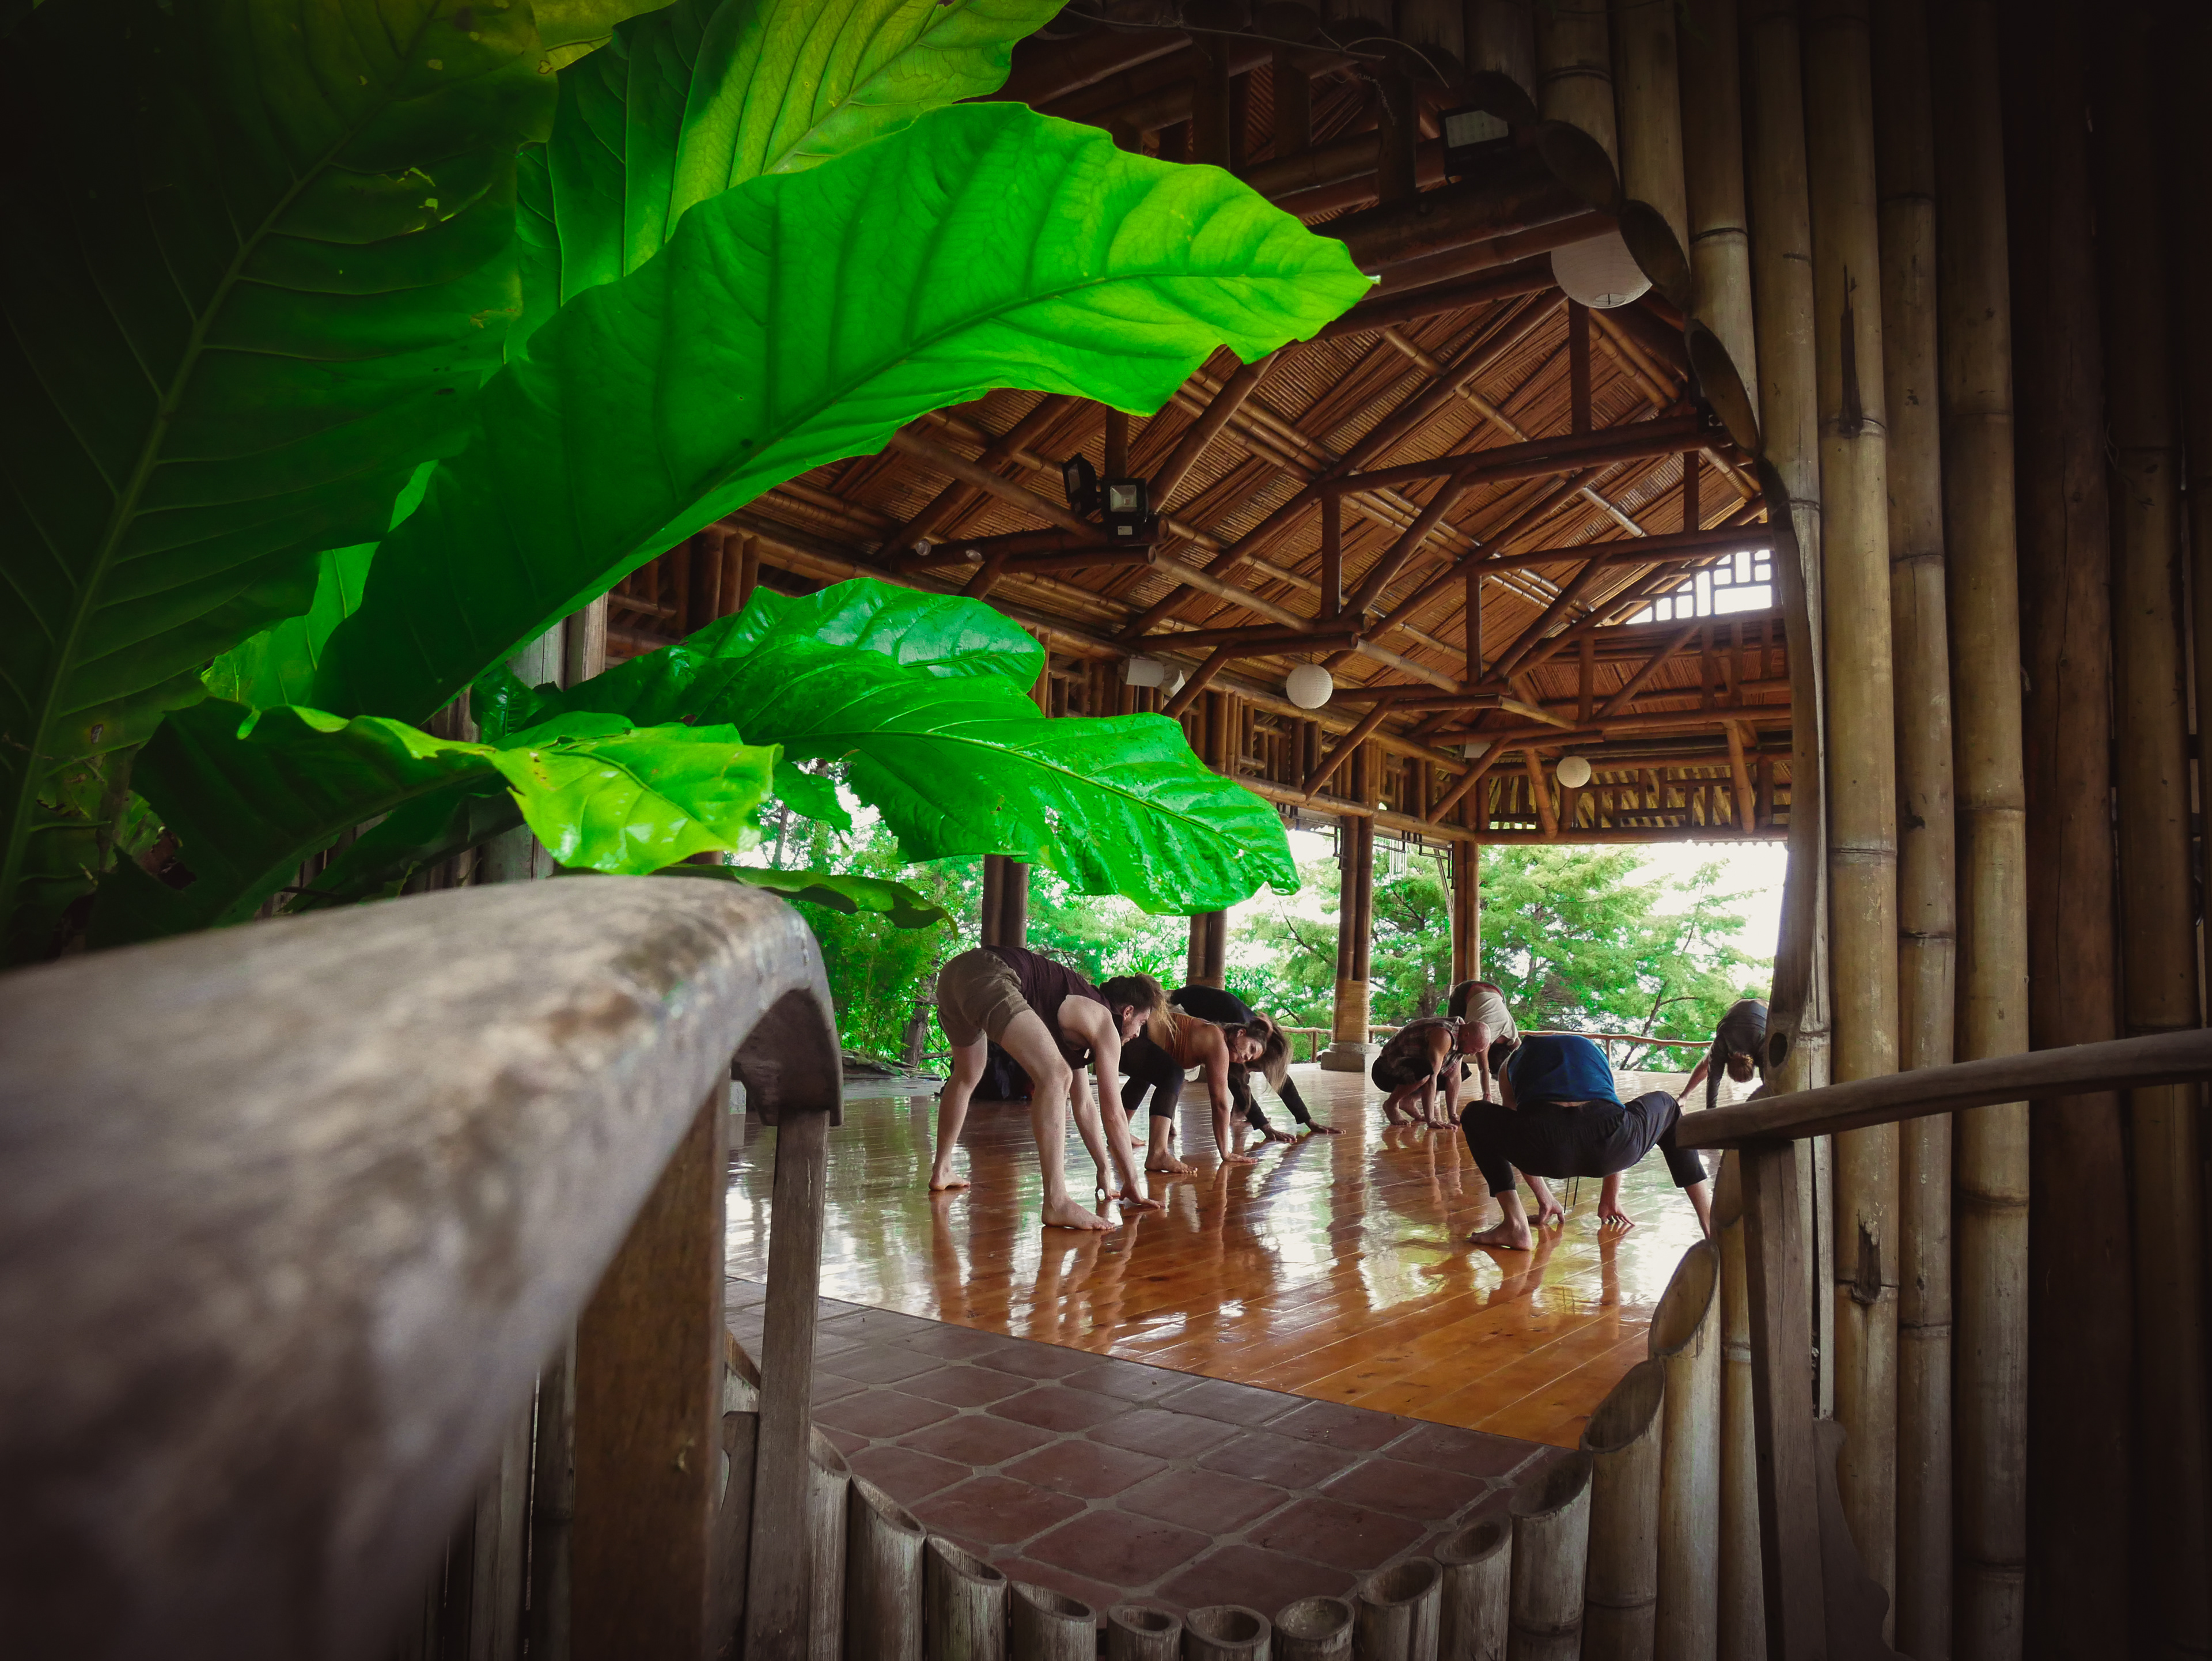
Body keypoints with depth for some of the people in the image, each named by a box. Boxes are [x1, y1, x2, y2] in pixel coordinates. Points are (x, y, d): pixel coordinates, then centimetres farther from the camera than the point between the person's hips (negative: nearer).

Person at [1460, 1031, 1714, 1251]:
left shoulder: (1514, 1060, 35)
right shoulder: (1592, 1049, 41)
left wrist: (1543, 1197, 51)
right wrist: (1611, 1198, 58)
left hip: (1547, 1150, -3)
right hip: (1613, 1150, 3)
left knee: (1475, 1115, 30)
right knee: (1667, 1105, 38)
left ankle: (1515, 1225, 14)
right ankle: (1710, 1221, 32)